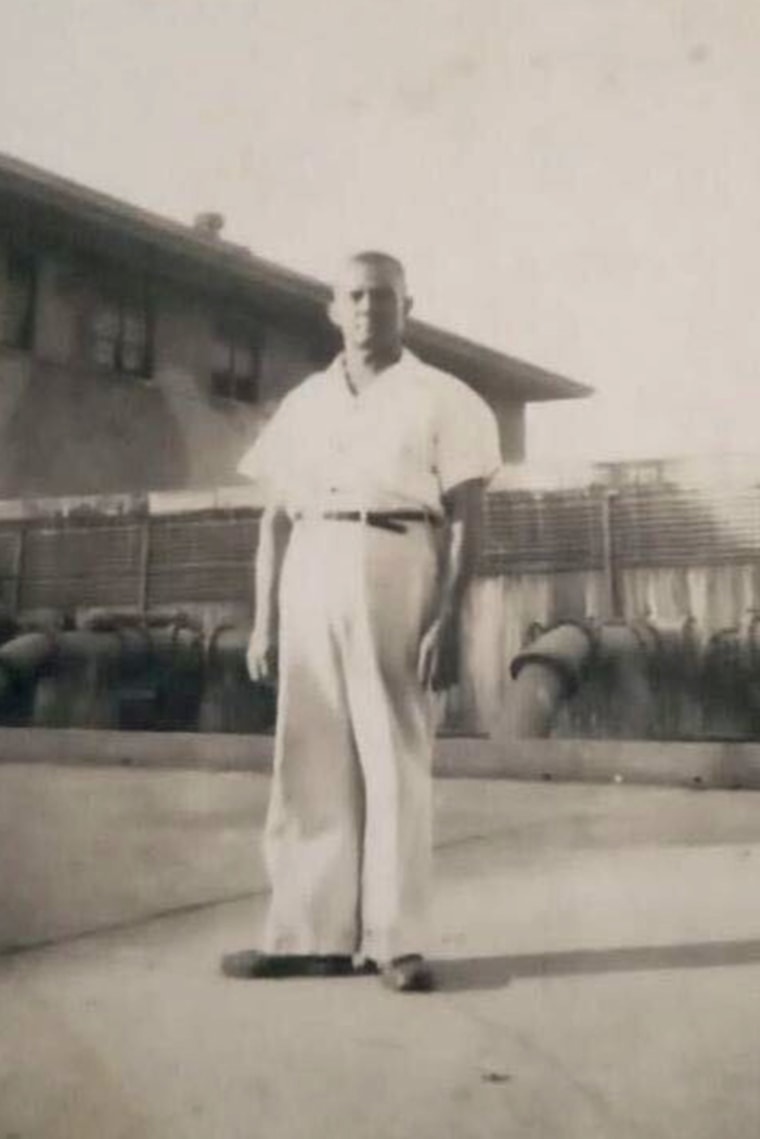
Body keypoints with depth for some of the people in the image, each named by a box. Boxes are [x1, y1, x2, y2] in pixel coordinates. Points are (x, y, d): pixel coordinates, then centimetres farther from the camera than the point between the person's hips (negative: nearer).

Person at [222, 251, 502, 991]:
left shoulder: (441, 398, 6)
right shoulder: (302, 405, 16)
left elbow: (464, 519, -1)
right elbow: (275, 519, 14)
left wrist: (449, 618, -11)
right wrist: (264, 619, 6)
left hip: (398, 570, -4)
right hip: (312, 576, 4)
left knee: (396, 758, -3)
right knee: (310, 760, 3)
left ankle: (395, 939, 4)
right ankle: (311, 935, 9)